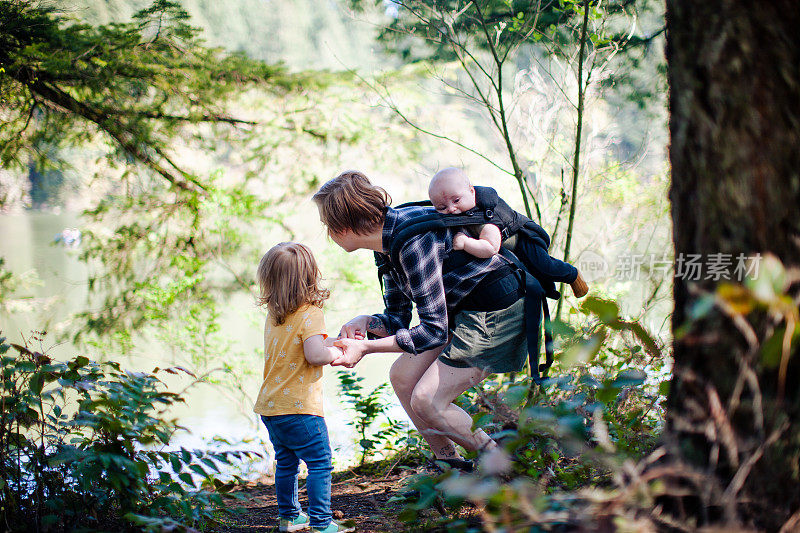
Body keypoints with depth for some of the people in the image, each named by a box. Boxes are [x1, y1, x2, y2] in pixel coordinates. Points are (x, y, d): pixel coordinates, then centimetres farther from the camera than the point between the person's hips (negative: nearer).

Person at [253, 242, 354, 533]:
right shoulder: (309, 314, -16)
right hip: (299, 408, -8)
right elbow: (315, 355, -27)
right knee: (320, 464, -1)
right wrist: (336, 352, -8)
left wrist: (331, 346, 13)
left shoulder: (273, 315, 9)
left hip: (270, 405, 8)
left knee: (286, 463, 20)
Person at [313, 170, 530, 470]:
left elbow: (434, 329, -27)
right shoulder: (388, 243, 4)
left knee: (426, 401, -12)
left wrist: (366, 348, -26)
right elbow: (398, 319, 11)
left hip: (496, 311, -10)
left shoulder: (412, 240, -27)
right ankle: (451, 467, 19)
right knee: (402, 377, 8)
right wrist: (366, 323, -11)